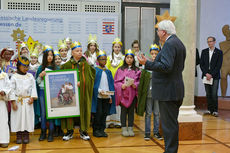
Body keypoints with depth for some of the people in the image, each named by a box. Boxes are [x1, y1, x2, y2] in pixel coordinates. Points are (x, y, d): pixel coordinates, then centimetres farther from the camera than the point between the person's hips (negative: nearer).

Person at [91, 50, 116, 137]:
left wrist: (111, 96, 4)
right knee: (98, 114, -3)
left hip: (107, 97, 4)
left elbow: (111, 85, 12)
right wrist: (99, 91, -19)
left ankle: (102, 130, 16)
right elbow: (93, 84, -7)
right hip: (98, 97, -4)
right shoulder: (95, 71, -1)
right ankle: (96, 130, 8)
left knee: (104, 114, 6)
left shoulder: (108, 72, 13)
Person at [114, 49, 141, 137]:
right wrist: (121, 85, -15)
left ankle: (130, 128, 15)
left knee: (131, 111, 6)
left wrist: (135, 85, -13)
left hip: (132, 94, 1)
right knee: (124, 111, 3)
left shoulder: (137, 70, 8)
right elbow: (116, 81, 3)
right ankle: (124, 129, 11)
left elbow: (139, 80, 6)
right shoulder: (121, 69, 4)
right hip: (123, 93, -1)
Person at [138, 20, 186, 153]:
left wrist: (147, 63, -21)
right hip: (175, 91, 11)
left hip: (168, 92, -11)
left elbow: (166, 67, -27)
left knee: (169, 124, -4)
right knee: (172, 123, 18)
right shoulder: (178, 43, 16)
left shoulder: (169, 44, -17)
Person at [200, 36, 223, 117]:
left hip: (215, 76, -3)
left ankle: (215, 110, -2)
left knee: (214, 94, -8)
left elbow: (218, 66, -5)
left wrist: (211, 75, -12)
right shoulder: (204, 51, 10)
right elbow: (201, 64, 5)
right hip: (206, 76, 3)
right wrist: (206, 73, -7)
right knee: (208, 94, 6)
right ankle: (209, 109, 13)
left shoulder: (219, 52, 1)